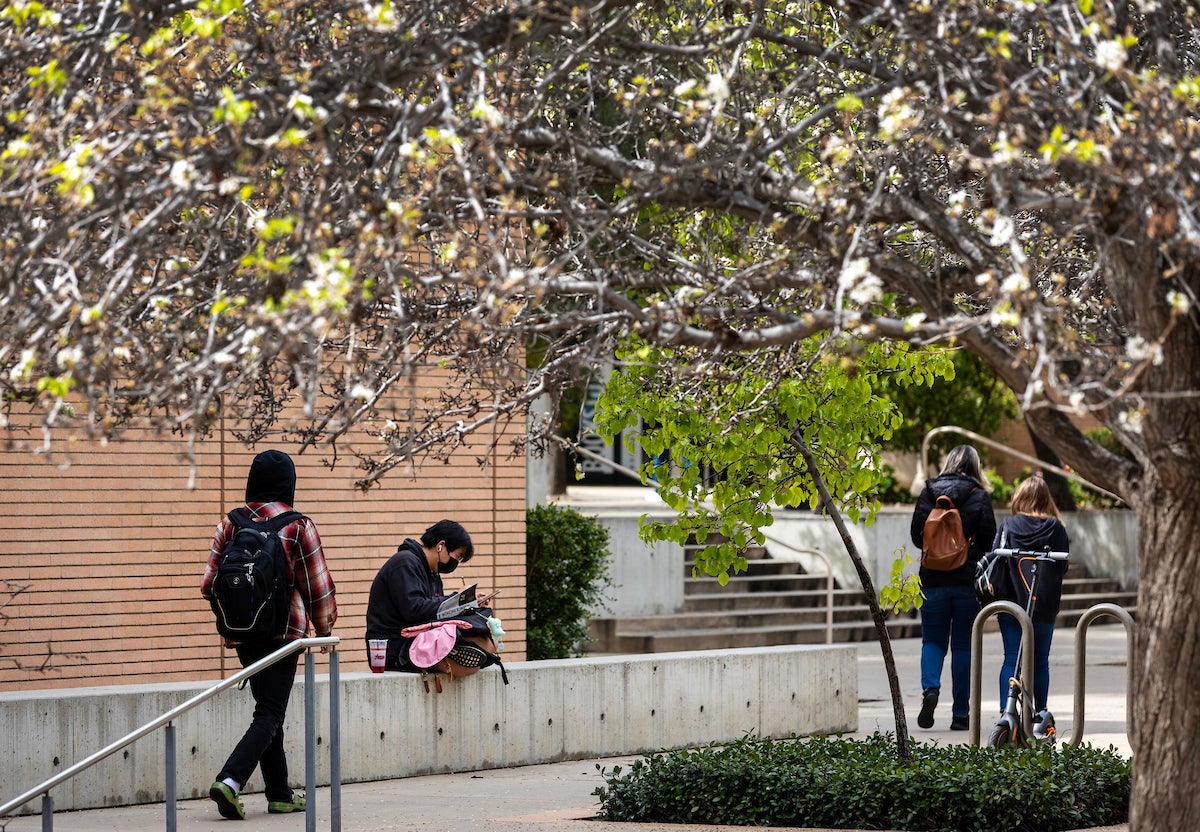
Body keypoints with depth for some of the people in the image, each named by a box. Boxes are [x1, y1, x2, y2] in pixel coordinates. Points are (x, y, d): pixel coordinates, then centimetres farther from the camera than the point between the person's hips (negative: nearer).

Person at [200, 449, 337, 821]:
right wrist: (324, 627, 12)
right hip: (284, 629, -5)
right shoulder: (298, 526, -8)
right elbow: (317, 584, -4)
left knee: (268, 709, 16)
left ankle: (280, 793, 19)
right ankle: (229, 781, -21)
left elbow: (210, 585, 5)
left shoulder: (230, 524, 2)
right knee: (270, 714, -4)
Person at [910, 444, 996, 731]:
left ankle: (930, 688, -17)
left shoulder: (929, 492, 0)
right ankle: (960, 714, 6)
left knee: (933, 640, 11)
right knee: (963, 645, 6)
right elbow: (989, 538, -6)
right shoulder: (979, 497, -4)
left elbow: (917, 535, 1)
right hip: (968, 578, -1)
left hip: (933, 578, 1)